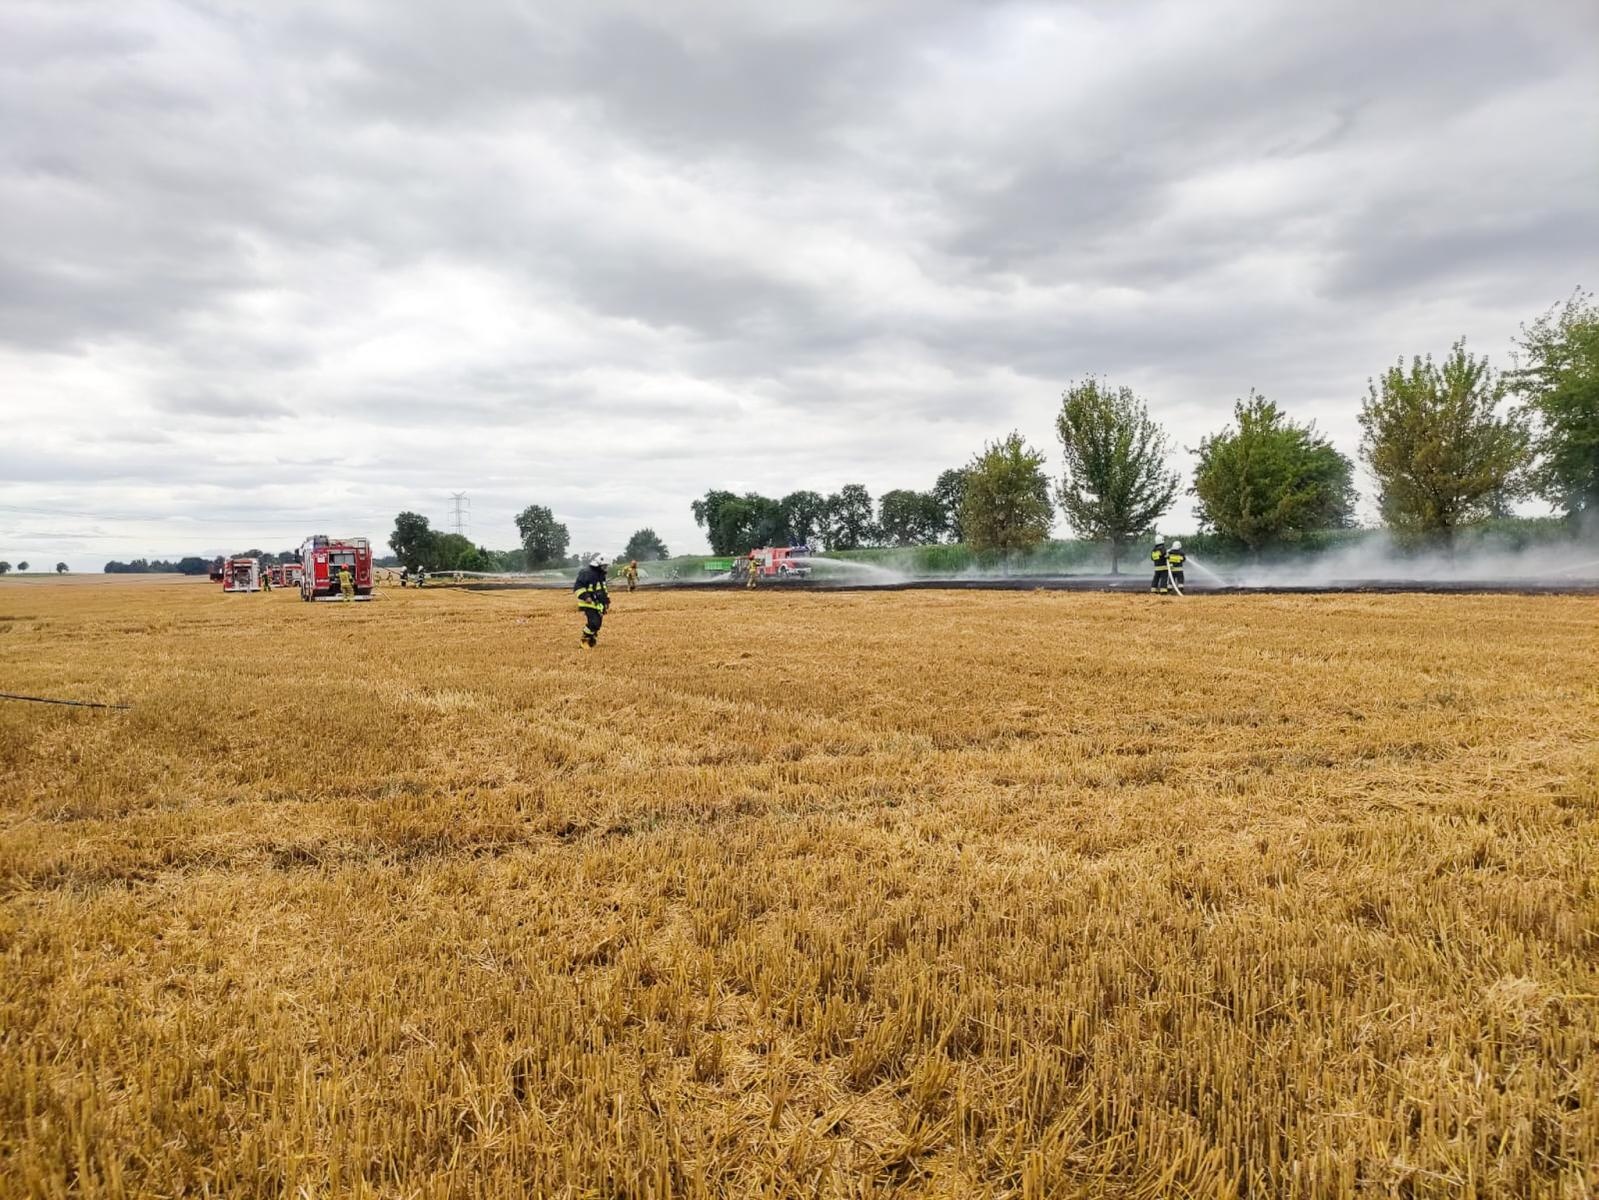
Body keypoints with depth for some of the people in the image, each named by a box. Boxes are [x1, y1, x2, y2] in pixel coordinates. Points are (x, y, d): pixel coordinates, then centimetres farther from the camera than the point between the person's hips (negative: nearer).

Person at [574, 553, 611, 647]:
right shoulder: (586, 573, -15)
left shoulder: (601, 574, 15)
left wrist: (607, 599, 24)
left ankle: (592, 642, 22)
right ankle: (584, 638, 1)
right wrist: (585, 596, -26)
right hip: (589, 604, -9)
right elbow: (577, 587, -17)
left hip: (598, 604, 9)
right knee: (593, 623, -18)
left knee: (597, 623, 8)